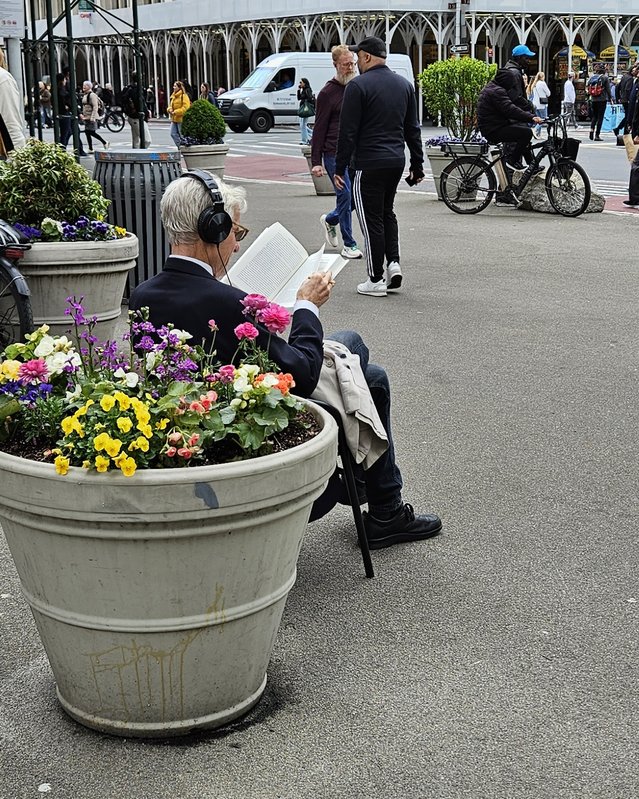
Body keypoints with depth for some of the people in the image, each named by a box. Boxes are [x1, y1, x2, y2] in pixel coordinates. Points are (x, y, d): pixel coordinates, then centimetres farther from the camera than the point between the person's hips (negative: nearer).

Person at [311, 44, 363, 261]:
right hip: (335, 154, -6)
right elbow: (319, 129, -5)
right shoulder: (328, 93, -4)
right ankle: (349, 245, 4)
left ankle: (330, 220, 34)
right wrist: (315, 161, -9)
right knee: (345, 195, -7)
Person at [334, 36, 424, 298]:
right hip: (397, 161, 7)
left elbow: (348, 132, -12)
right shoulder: (404, 84, 11)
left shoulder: (358, 86, -10)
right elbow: (413, 129, 14)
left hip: (369, 163, -7)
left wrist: (340, 168, -7)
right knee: (386, 212, 22)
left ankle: (376, 280, 4)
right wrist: (417, 164, 18)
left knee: (371, 219, 0)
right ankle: (393, 262, 9)